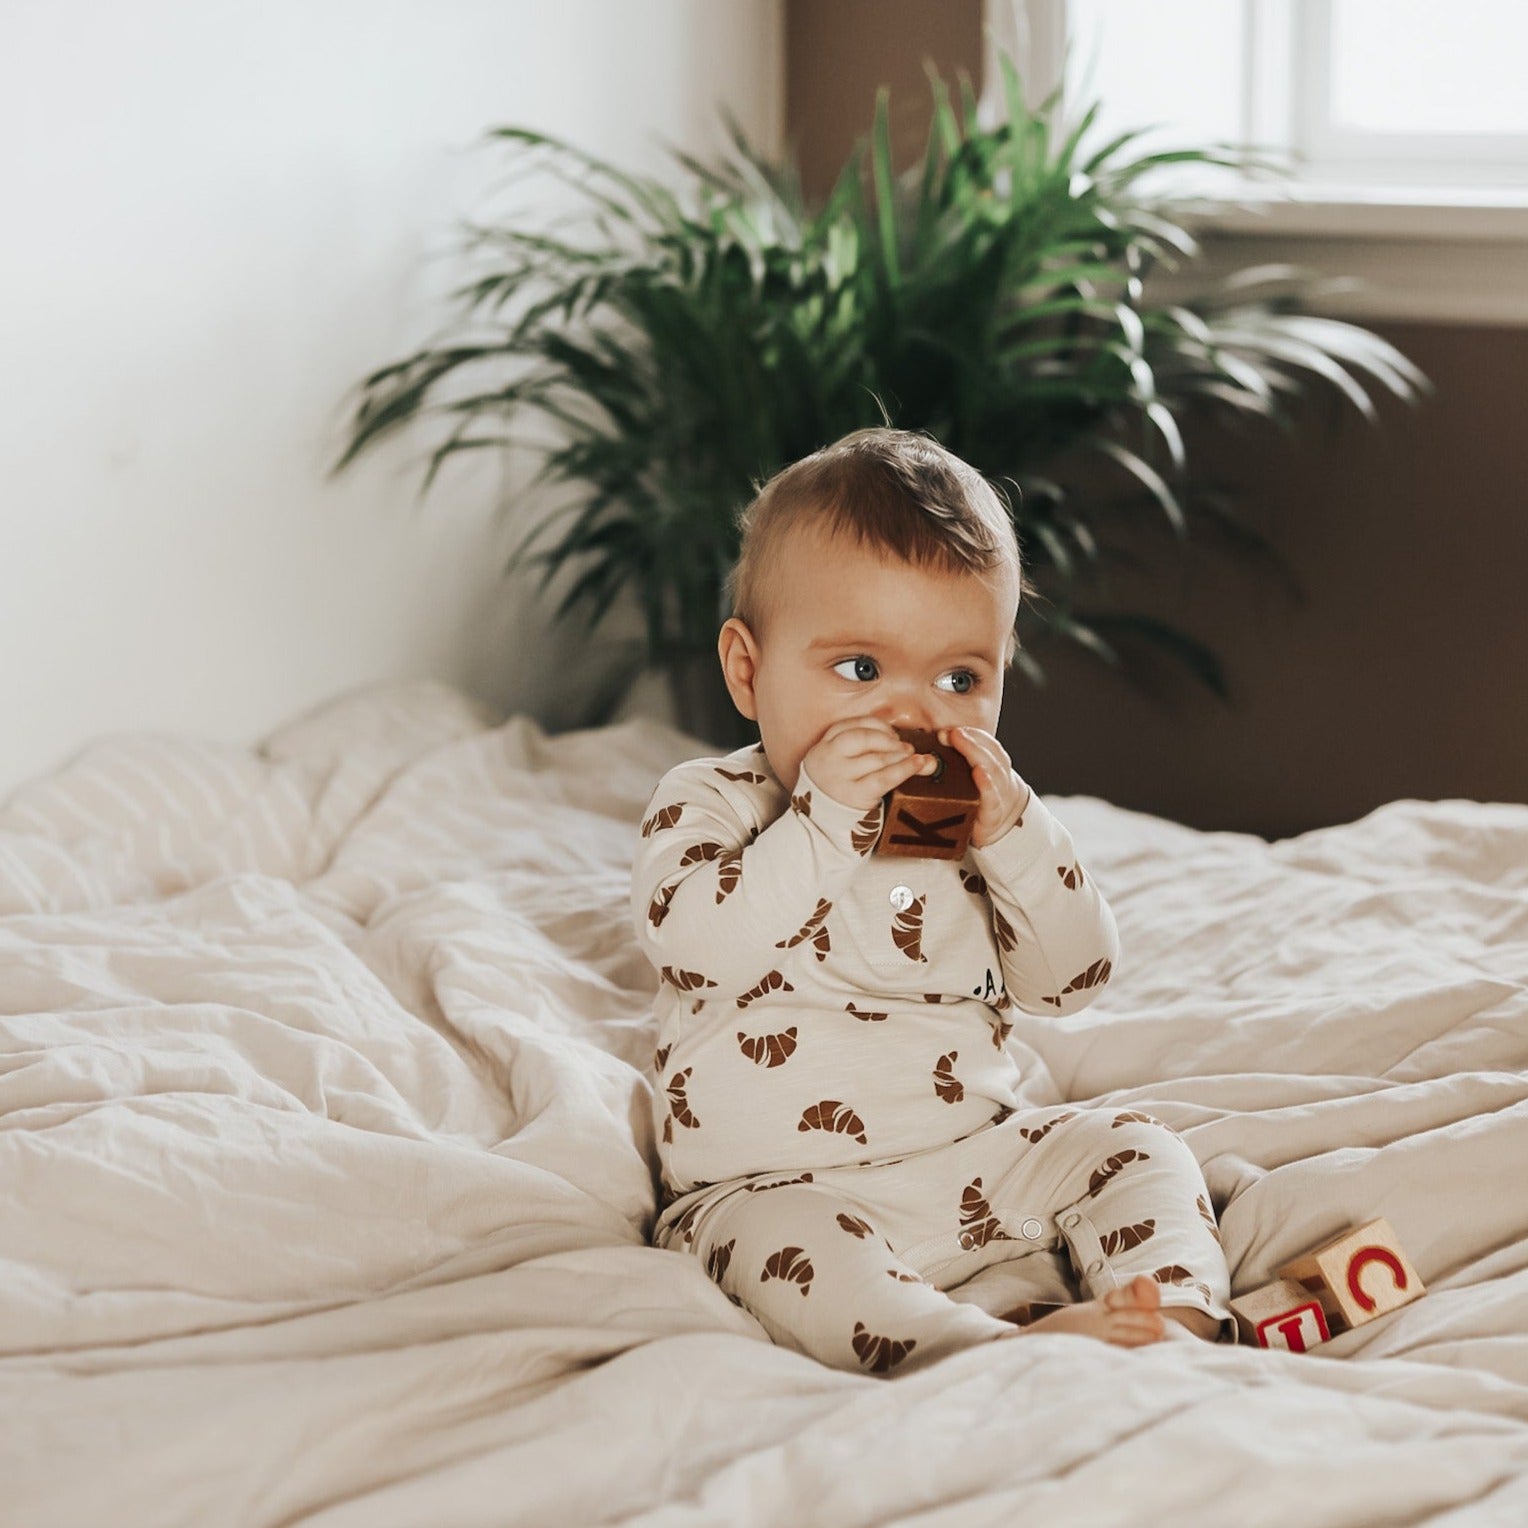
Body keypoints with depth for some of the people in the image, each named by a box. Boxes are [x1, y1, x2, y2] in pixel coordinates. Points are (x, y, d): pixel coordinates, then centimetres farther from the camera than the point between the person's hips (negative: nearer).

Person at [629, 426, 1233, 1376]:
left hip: (983, 1166, 5)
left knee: (1132, 1149, -8)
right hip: (778, 1184, -5)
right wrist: (824, 819, -30)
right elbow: (693, 942, -24)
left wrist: (1010, 832, -14)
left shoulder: (975, 818, 9)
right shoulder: (710, 802, -3)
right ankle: (1004, 1349, -50)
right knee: (787, 1249, -35)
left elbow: (1072, 978, 1)